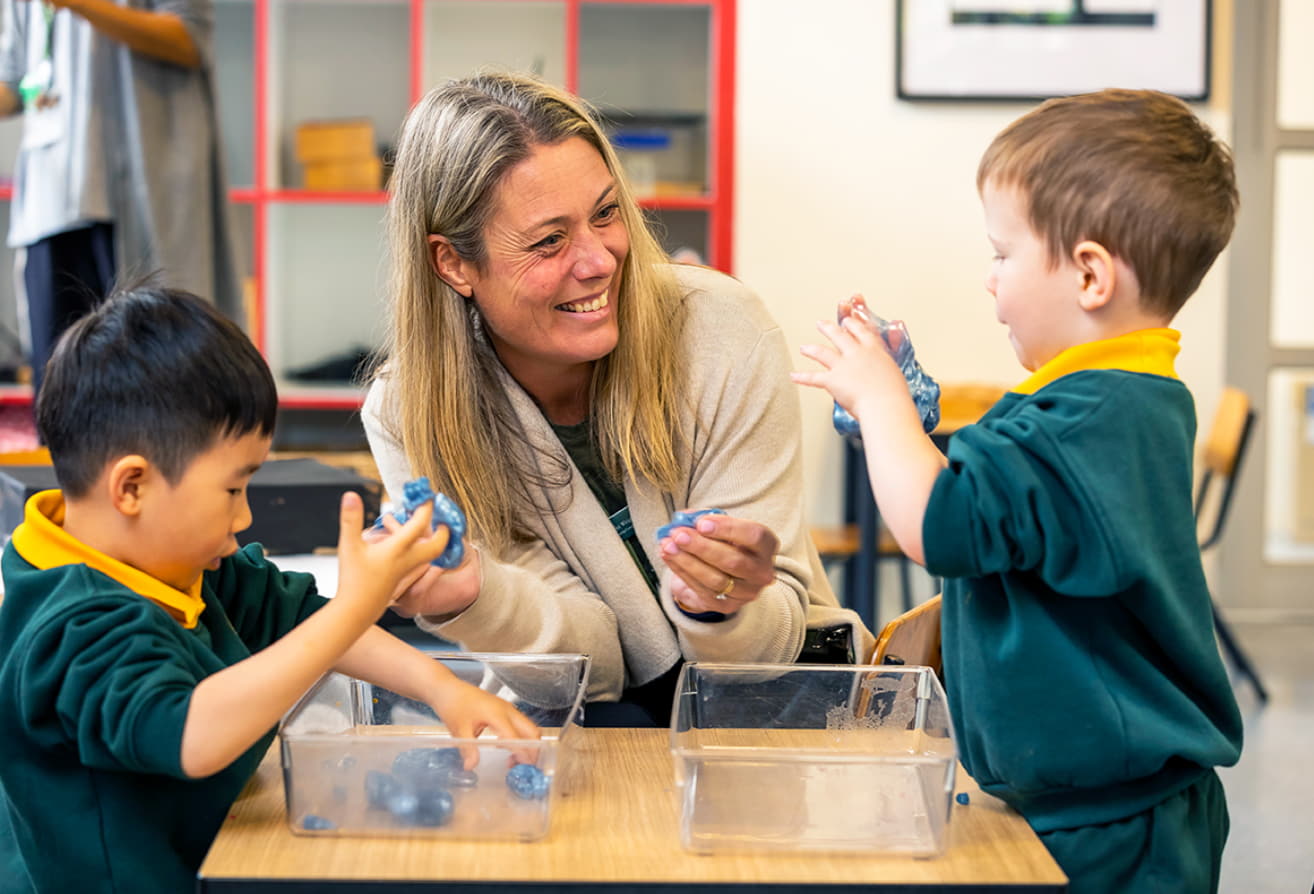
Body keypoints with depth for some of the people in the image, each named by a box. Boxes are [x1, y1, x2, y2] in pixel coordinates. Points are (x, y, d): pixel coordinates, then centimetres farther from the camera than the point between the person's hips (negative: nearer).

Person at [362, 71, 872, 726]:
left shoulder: (723, 332, -17)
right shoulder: (406, 418, -14)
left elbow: (776, 633, -14)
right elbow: (589, 656, -14)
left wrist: (719, 606, -39)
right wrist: (467, 594, -35)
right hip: (601, 707, -2)